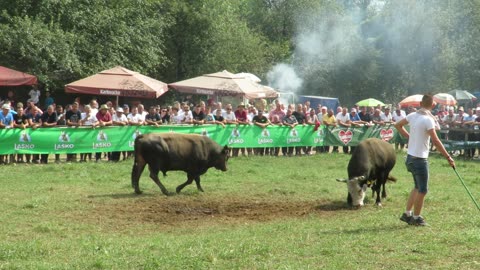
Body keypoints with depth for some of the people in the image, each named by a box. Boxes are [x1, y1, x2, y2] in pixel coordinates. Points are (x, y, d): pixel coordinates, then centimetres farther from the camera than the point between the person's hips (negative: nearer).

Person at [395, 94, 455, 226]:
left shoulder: (413, 115, 3)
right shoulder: (428, 120, -19)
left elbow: (398, 125, 18)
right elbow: (436, 141, -21)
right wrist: (448, 157, -16)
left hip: (411, 156, 8)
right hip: (420, 159, -8)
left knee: (417, 187, 21)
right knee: (422, 190, 5)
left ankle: (407, 214, 23)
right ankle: (416, 218, 13)